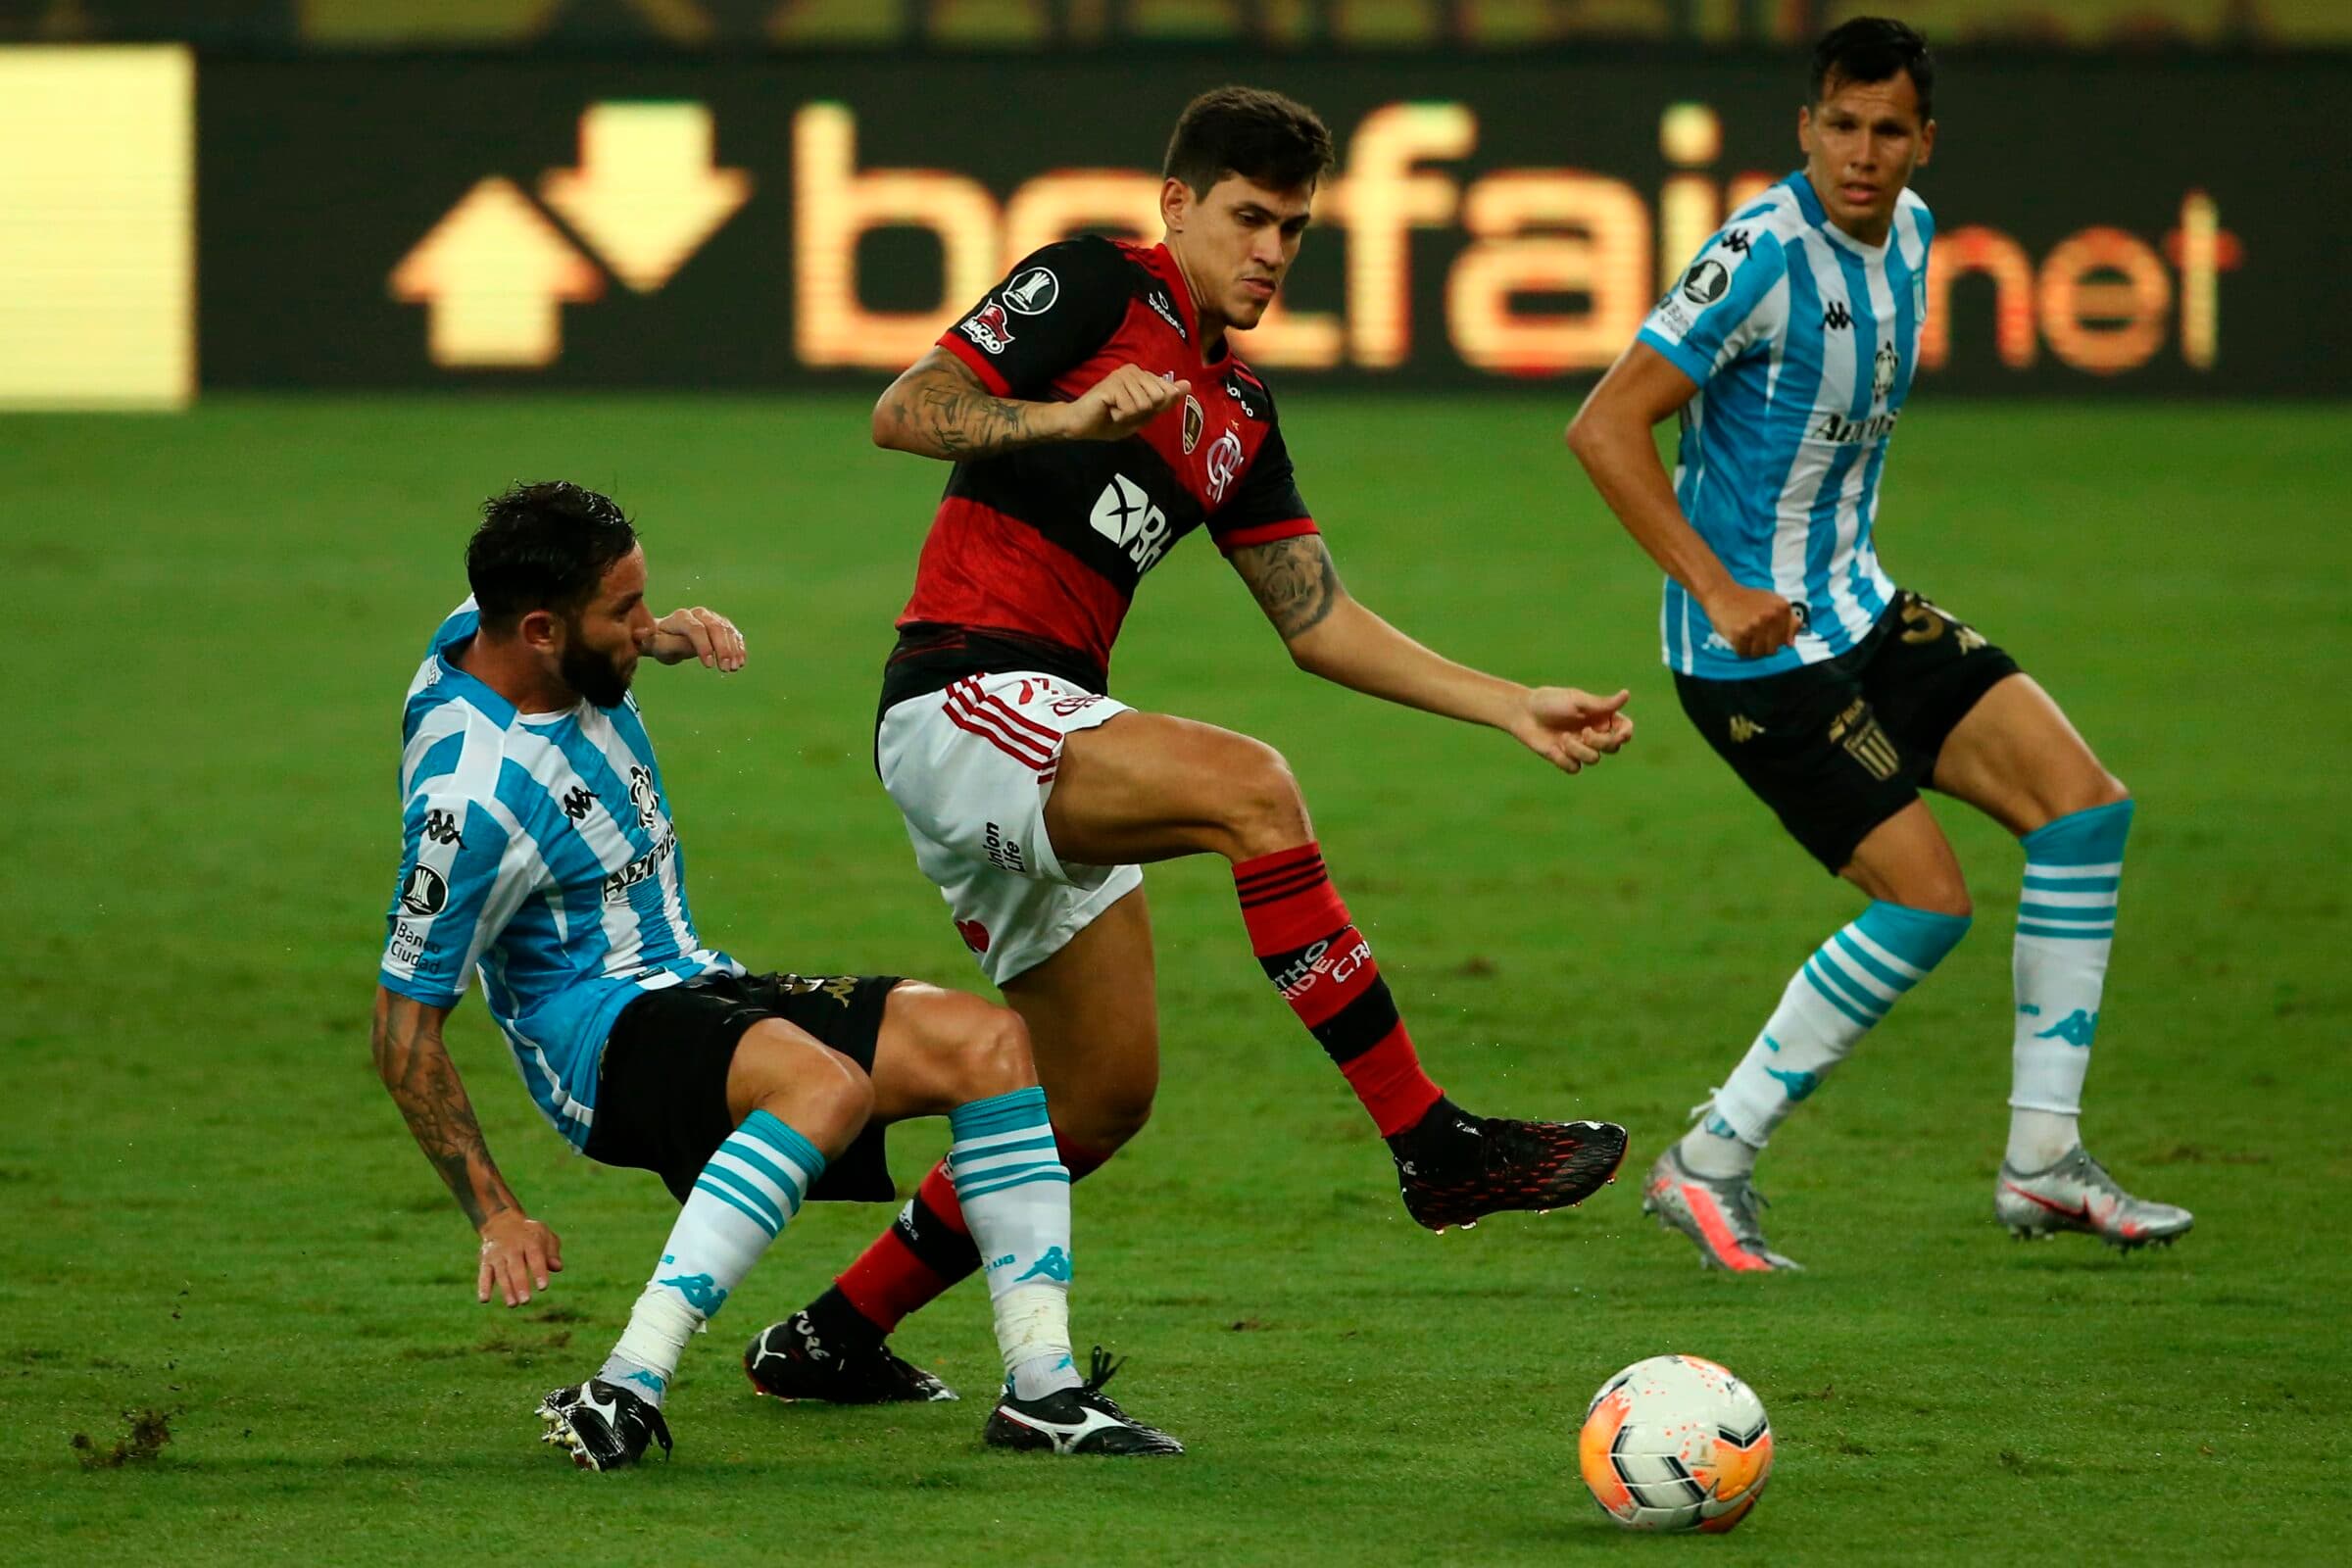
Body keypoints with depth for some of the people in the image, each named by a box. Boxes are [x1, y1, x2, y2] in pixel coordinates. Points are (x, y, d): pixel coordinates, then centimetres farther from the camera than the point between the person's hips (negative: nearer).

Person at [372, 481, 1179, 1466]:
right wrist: (494, 1217, -20)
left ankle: (1041, 1386, -12)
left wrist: (661, 637, 8)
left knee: (986, 1041, -8)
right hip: (604, 1037, -9)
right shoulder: (467, 799, -25)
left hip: (692, 988, 9)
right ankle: (626, 1391, -40)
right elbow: (404, 1027, -18)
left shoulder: (495, 626, -1)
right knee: (826, 1084, -39)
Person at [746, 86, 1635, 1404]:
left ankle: (836, 1337, 22)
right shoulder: (1097, 288, -4)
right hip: (966, 700, -10)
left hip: (1045, 737, 10)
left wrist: (1514, 707, 12)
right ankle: (1434, 1144, -30)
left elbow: (1319, 620, 18)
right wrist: (1067, 416, -29)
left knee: (1100, 1101, 10)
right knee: (1249, 786, -29)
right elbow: (901, 413, -13)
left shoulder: (1240, 414, 20)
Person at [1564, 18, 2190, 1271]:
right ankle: (1706, 1167, 0)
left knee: (2083, 805, -1)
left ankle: (2042, 1163, 4)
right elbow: (1604, 427, -23)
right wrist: (1717, 590, -26)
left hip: (1860, 611, 9)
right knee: (1927, 900, -12)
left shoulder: (1908, 232, 6)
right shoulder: (1767, 254, -21)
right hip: (1758, 650, -9)